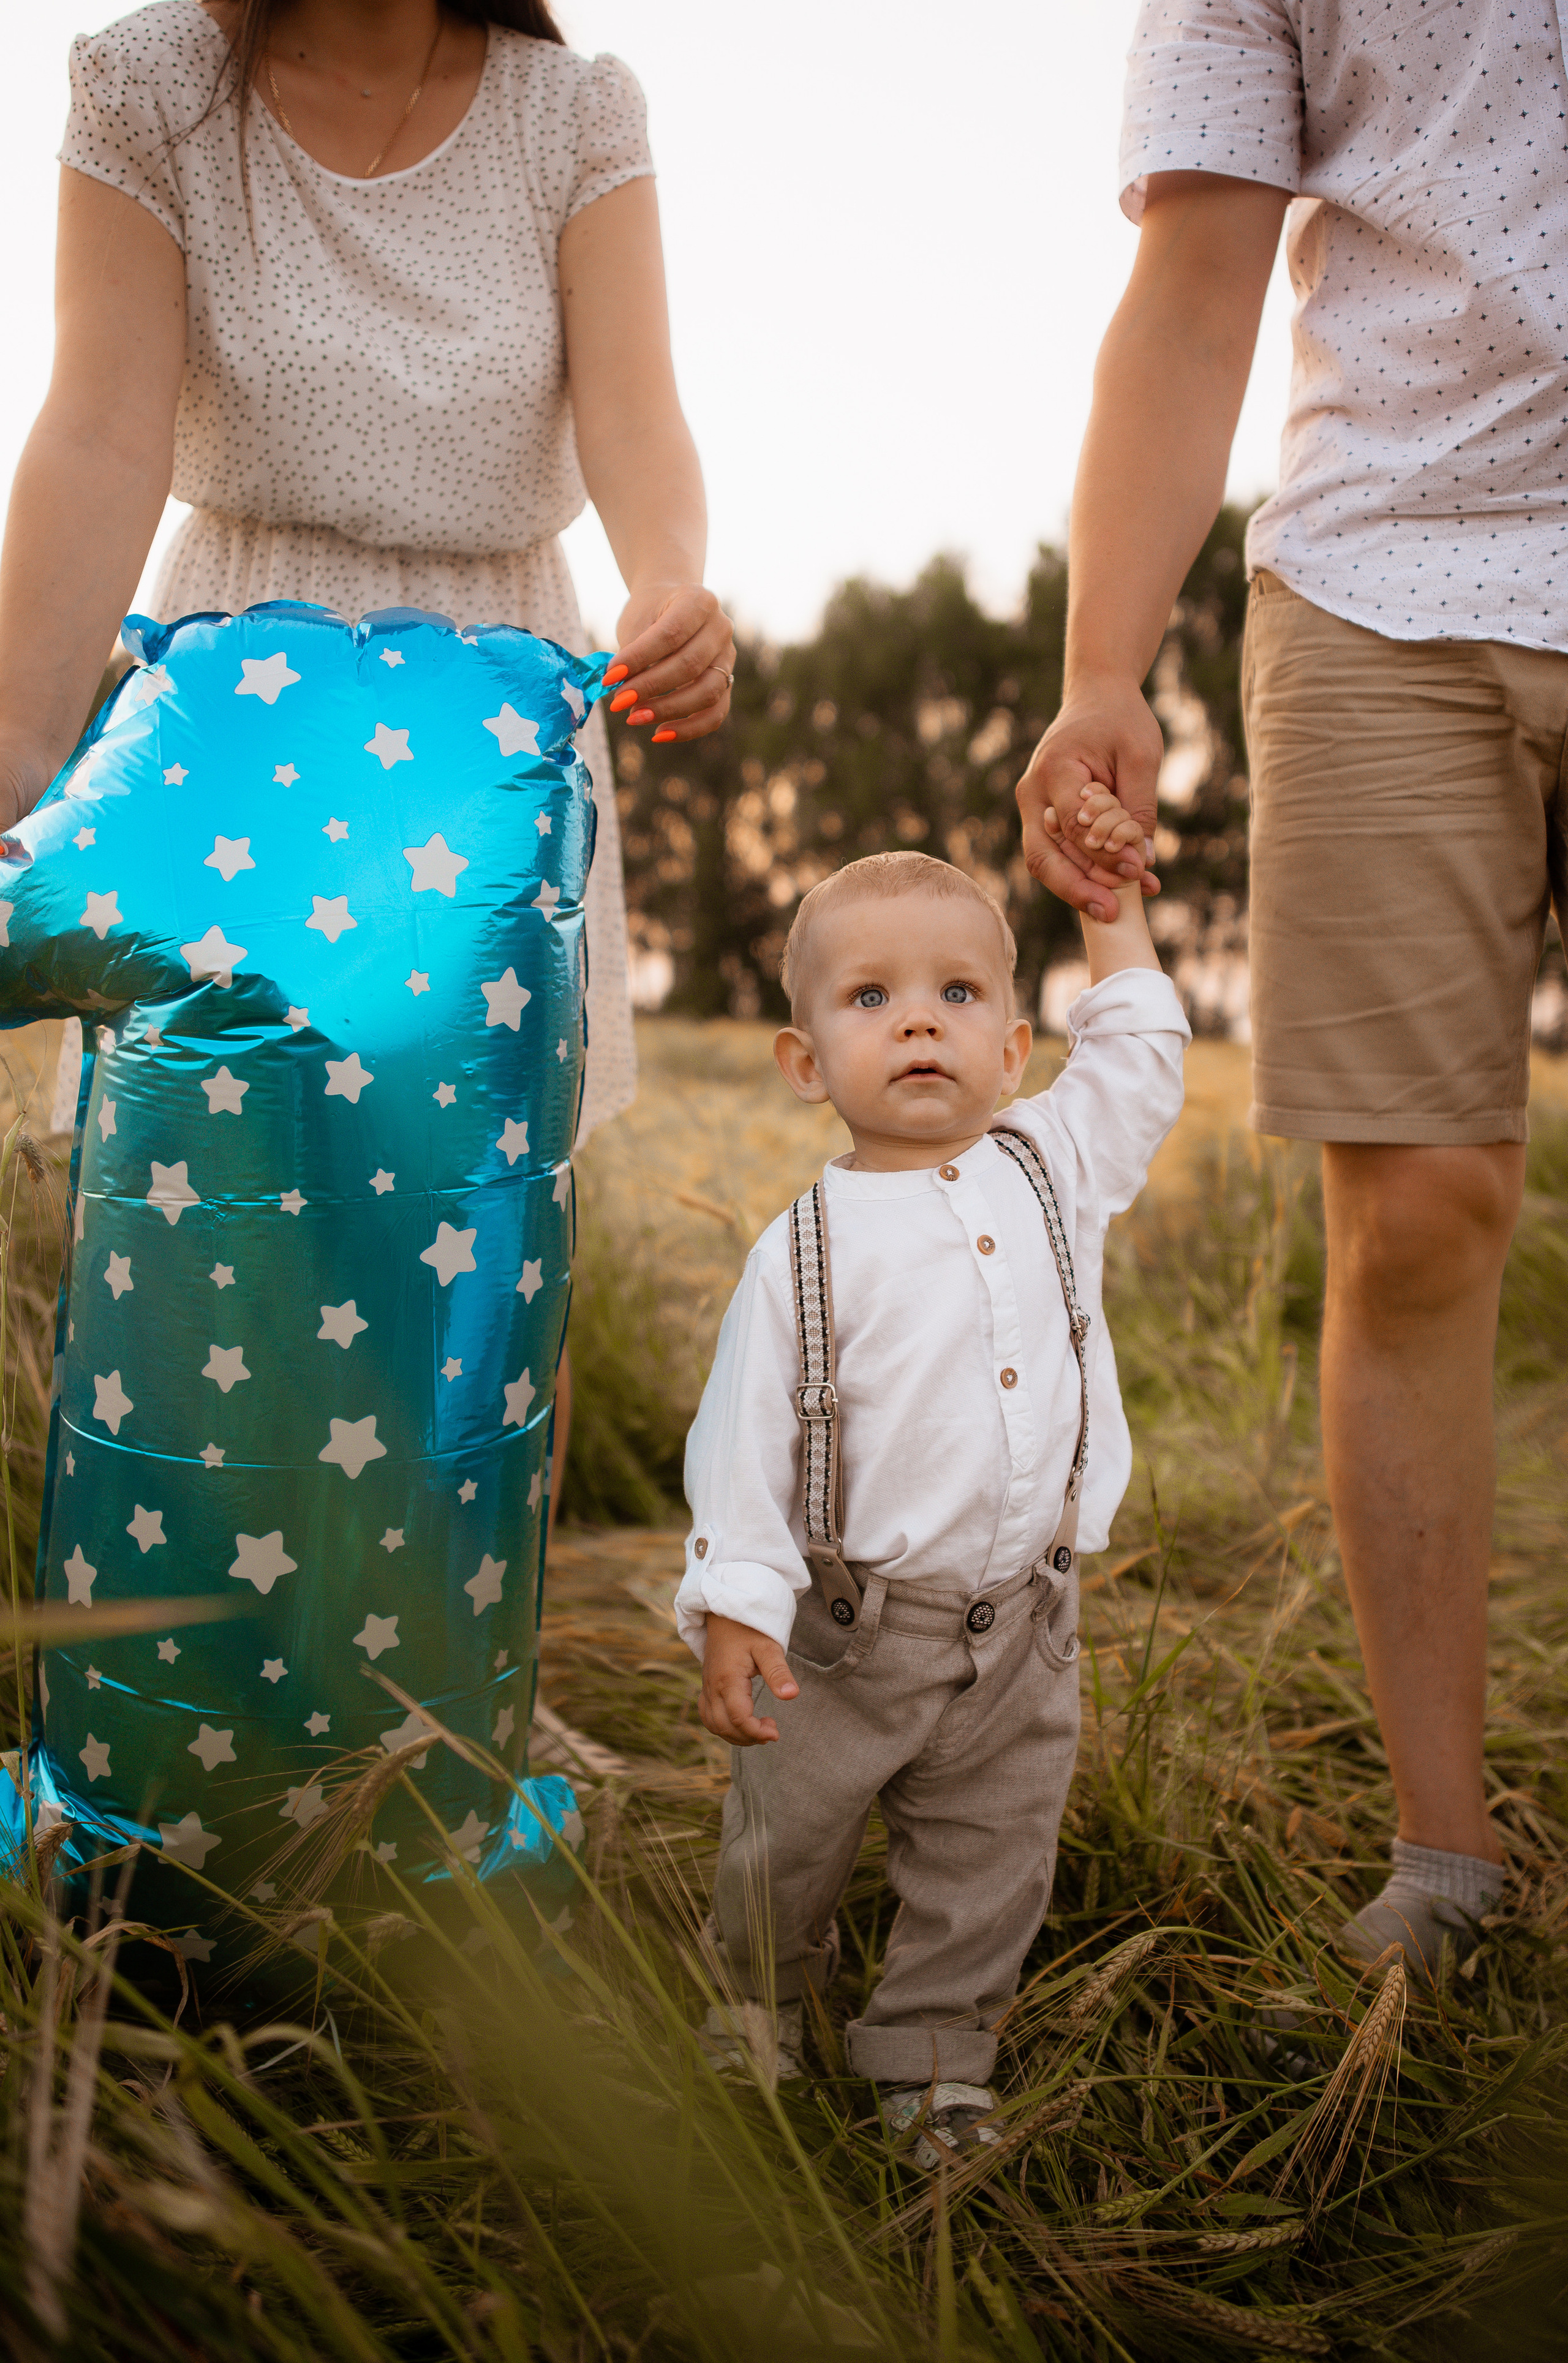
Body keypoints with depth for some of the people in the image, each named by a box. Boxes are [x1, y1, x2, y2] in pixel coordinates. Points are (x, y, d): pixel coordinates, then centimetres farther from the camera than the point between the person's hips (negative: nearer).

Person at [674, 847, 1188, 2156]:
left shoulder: (1057, 1168, 0)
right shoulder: (808, 1249, -11)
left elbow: (1142, 1054, 15)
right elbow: (746, 1433, -10)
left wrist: (1115, 904, 16)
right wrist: (734, 1604, -13)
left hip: (1024, 1624, 3)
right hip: (851, 1623, -3)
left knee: (989, 1860, 13)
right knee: (789, 1840, 14)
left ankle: (933, 2048, 34)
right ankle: (759, 2008, 42)